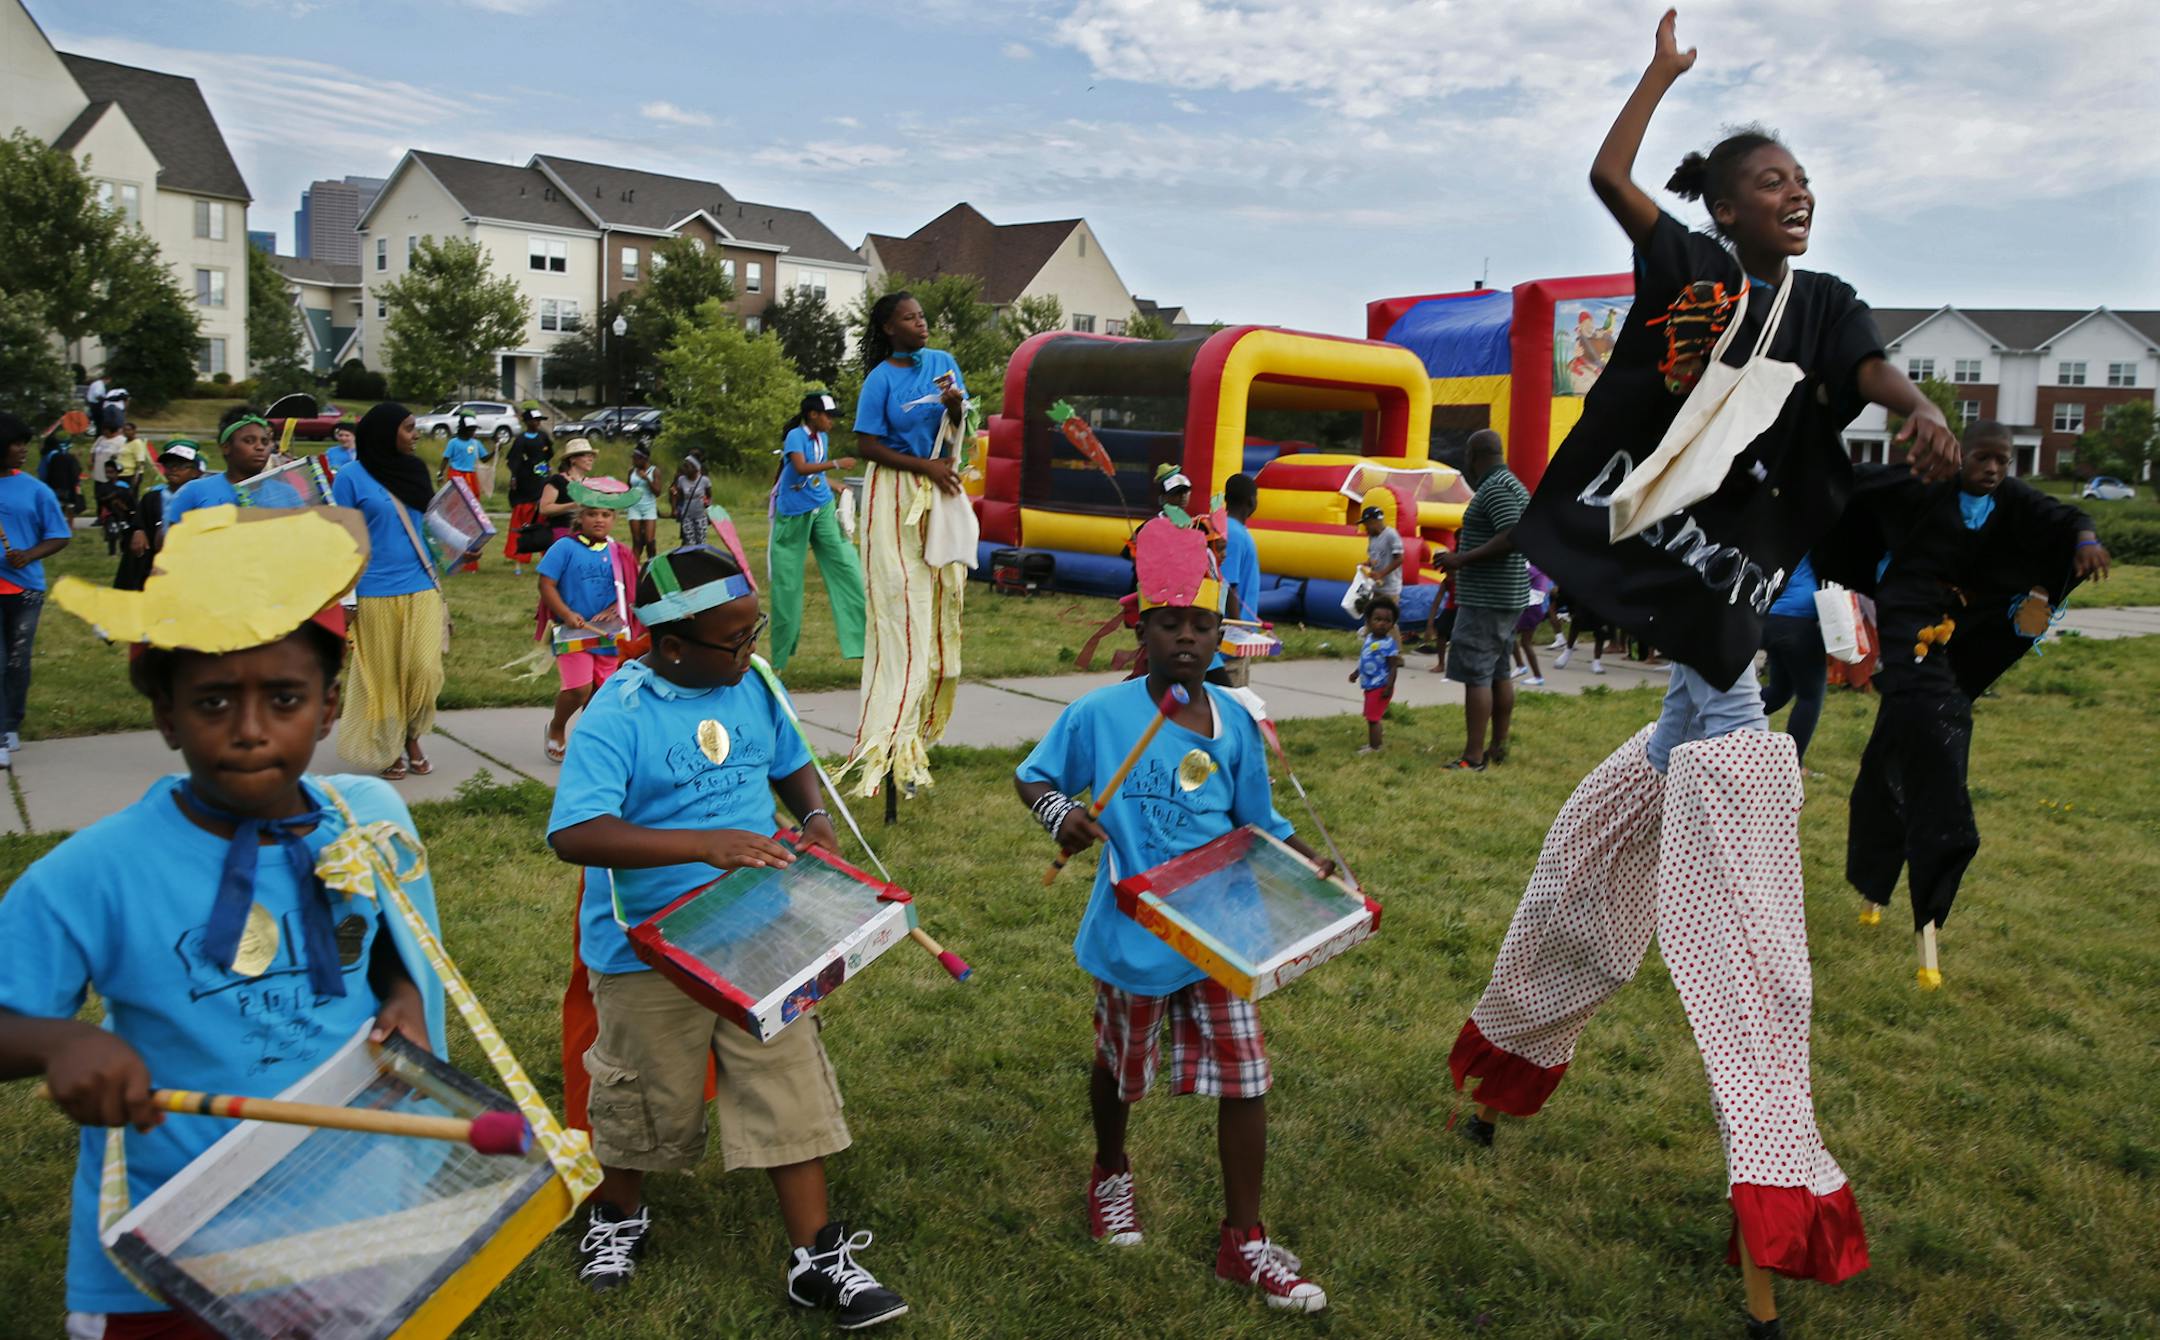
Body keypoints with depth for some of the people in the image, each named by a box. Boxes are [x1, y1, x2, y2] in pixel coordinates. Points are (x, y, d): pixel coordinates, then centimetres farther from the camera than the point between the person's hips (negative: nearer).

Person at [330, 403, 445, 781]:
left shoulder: (414, 470, 10)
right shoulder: (352, 476, -5)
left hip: (422, 589, 4)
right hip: (376, 594, -4)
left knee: (426, 670, -2)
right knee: (382, 677, 5)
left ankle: (411, 738, 21)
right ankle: (386, 750, 21)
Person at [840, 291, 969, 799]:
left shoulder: (942, 362, 7)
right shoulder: (880, 380, -7)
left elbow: (958, 432, 10)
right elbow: (867, 445, -9)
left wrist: (955, 403, -12)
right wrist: (924, 466, -15)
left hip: (939, 491, 5)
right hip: (895, 495, -5)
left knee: (940, 597, 5)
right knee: (900, 607, -8)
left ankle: (920, 727, 15)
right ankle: (890, 742, -6)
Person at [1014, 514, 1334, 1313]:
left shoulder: (1235, 724, -2)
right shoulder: (1100, 715, -13)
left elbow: (1258, 824, 7)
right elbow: (1030, 778, -4)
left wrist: (1315, 865, -9)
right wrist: (1060, 814, -25)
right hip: (1134, 936, -2)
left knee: (1245, 1078, 3)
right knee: (1122, 1068, 19)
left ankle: (1243, 1242, 20)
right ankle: (1111, 1174, 50)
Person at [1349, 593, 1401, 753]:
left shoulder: (1388, 644, -20)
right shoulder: (1368, 638, 5)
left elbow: (1393, 666, -20)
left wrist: (1389, 686, -24)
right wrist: (1356, 673, 25)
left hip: (1380, 687, -8)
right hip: (1370, 686, 9)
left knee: (1373, 717, -4)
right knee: (1371, 717, 20)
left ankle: (1374, 747, 4)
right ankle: (1376, 741, 35)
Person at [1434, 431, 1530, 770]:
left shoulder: (1495, 487, -16)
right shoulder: (1514, 485, 16)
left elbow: (1513, 537, -26)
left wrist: (1463, 558, -24)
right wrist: (1470, 542, 22)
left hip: (1486, 598, -11)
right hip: (1508, 597, 11)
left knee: (1476, 674, -9)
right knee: (1499, 672, 15)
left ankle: (1473, 757, -8)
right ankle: (1499, 748, 21)